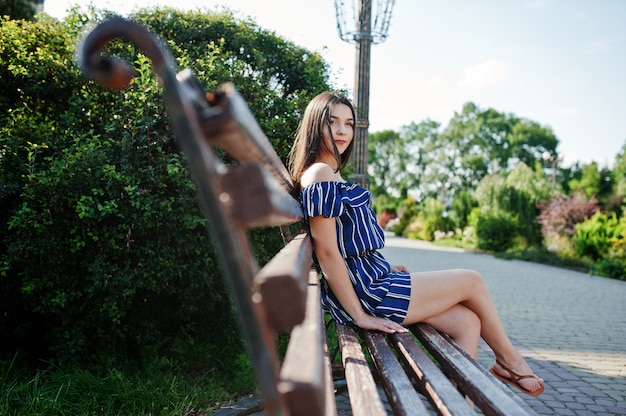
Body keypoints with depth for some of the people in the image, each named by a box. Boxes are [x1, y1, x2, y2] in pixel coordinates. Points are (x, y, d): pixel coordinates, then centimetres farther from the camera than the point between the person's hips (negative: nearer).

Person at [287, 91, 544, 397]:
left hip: (369, 281, 9)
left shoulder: (332, 174, 15)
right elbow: (326, 251, -20)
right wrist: (360, 315, -18)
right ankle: (508, 358, 29)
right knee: (472, 282, 6)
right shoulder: (320, 174, -16)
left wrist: (385, 268, 13)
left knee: (467, 321, 5)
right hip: (364, 292, -9)